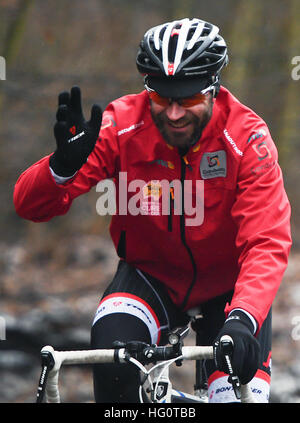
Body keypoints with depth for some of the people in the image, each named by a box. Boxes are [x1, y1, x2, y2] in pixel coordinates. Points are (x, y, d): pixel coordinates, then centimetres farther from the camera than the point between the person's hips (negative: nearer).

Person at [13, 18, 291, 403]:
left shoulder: (246, 137, -24)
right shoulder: (122, 124, -21)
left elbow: (267, 244, -31)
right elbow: (29, 205, -24)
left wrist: (244, 320, -50)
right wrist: (64, 165, -47)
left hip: (228, 285, 0)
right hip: (151, 274, 0)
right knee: (111, 351, -30)